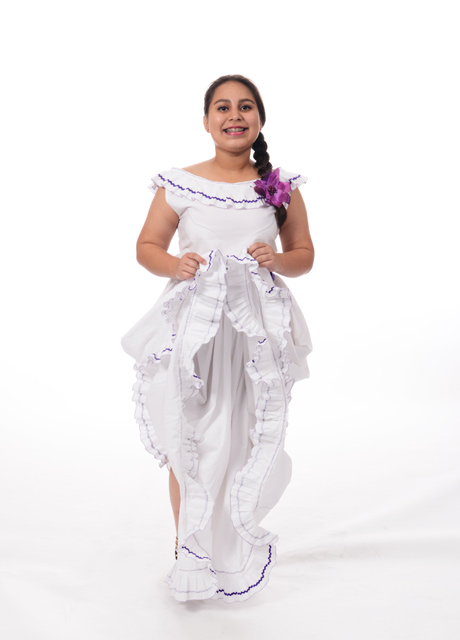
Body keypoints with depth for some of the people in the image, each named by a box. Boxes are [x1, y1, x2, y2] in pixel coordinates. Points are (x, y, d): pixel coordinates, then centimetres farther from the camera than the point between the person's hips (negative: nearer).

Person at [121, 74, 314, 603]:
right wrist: (174, 265, -13)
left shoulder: (281, 187, 5)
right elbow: (146, 246, 7)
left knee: (248, 438, 7)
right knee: (188, 441, 2)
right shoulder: (178, 184, 1)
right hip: (193, 327, -1)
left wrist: (278, 260, -10)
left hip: (258, 330, 1)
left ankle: (239, 548, 28)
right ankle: (189, 545, 24)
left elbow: (304, 255, 11)